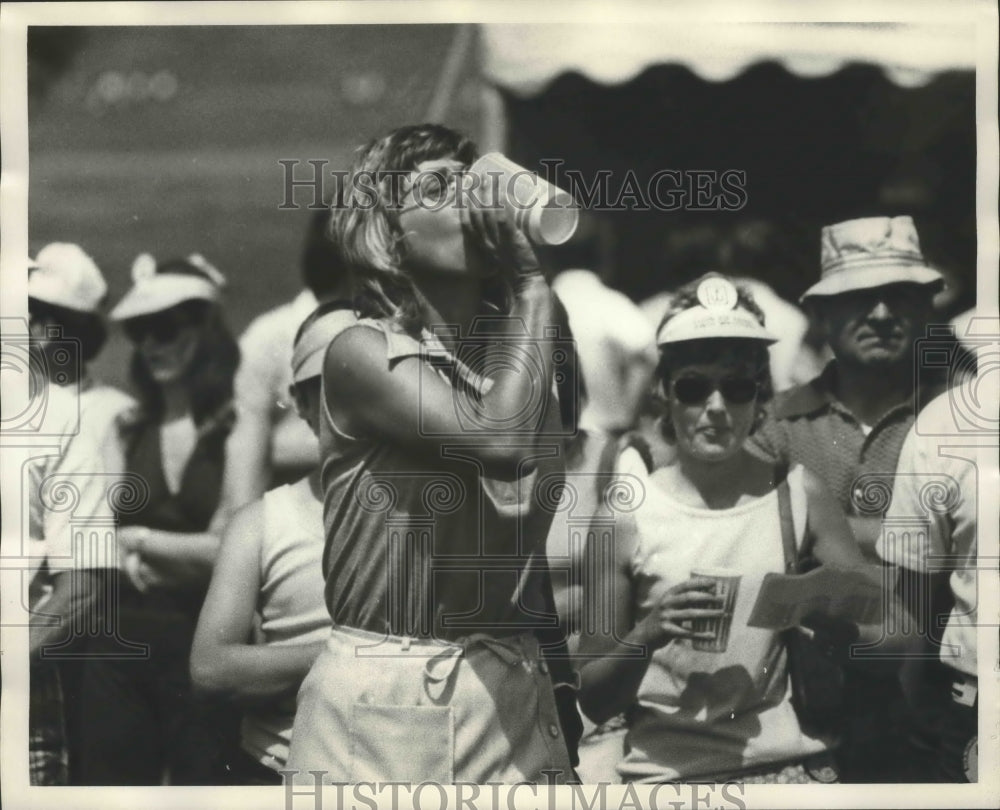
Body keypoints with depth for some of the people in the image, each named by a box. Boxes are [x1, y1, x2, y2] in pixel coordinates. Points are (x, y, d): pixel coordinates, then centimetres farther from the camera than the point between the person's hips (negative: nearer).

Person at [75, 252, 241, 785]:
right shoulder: (126, 428, 11)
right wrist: (125, 556, -10)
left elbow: (228, 547, -10)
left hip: (203, 641, -5)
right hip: (120, 641, 5)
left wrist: (139, 539, 2)